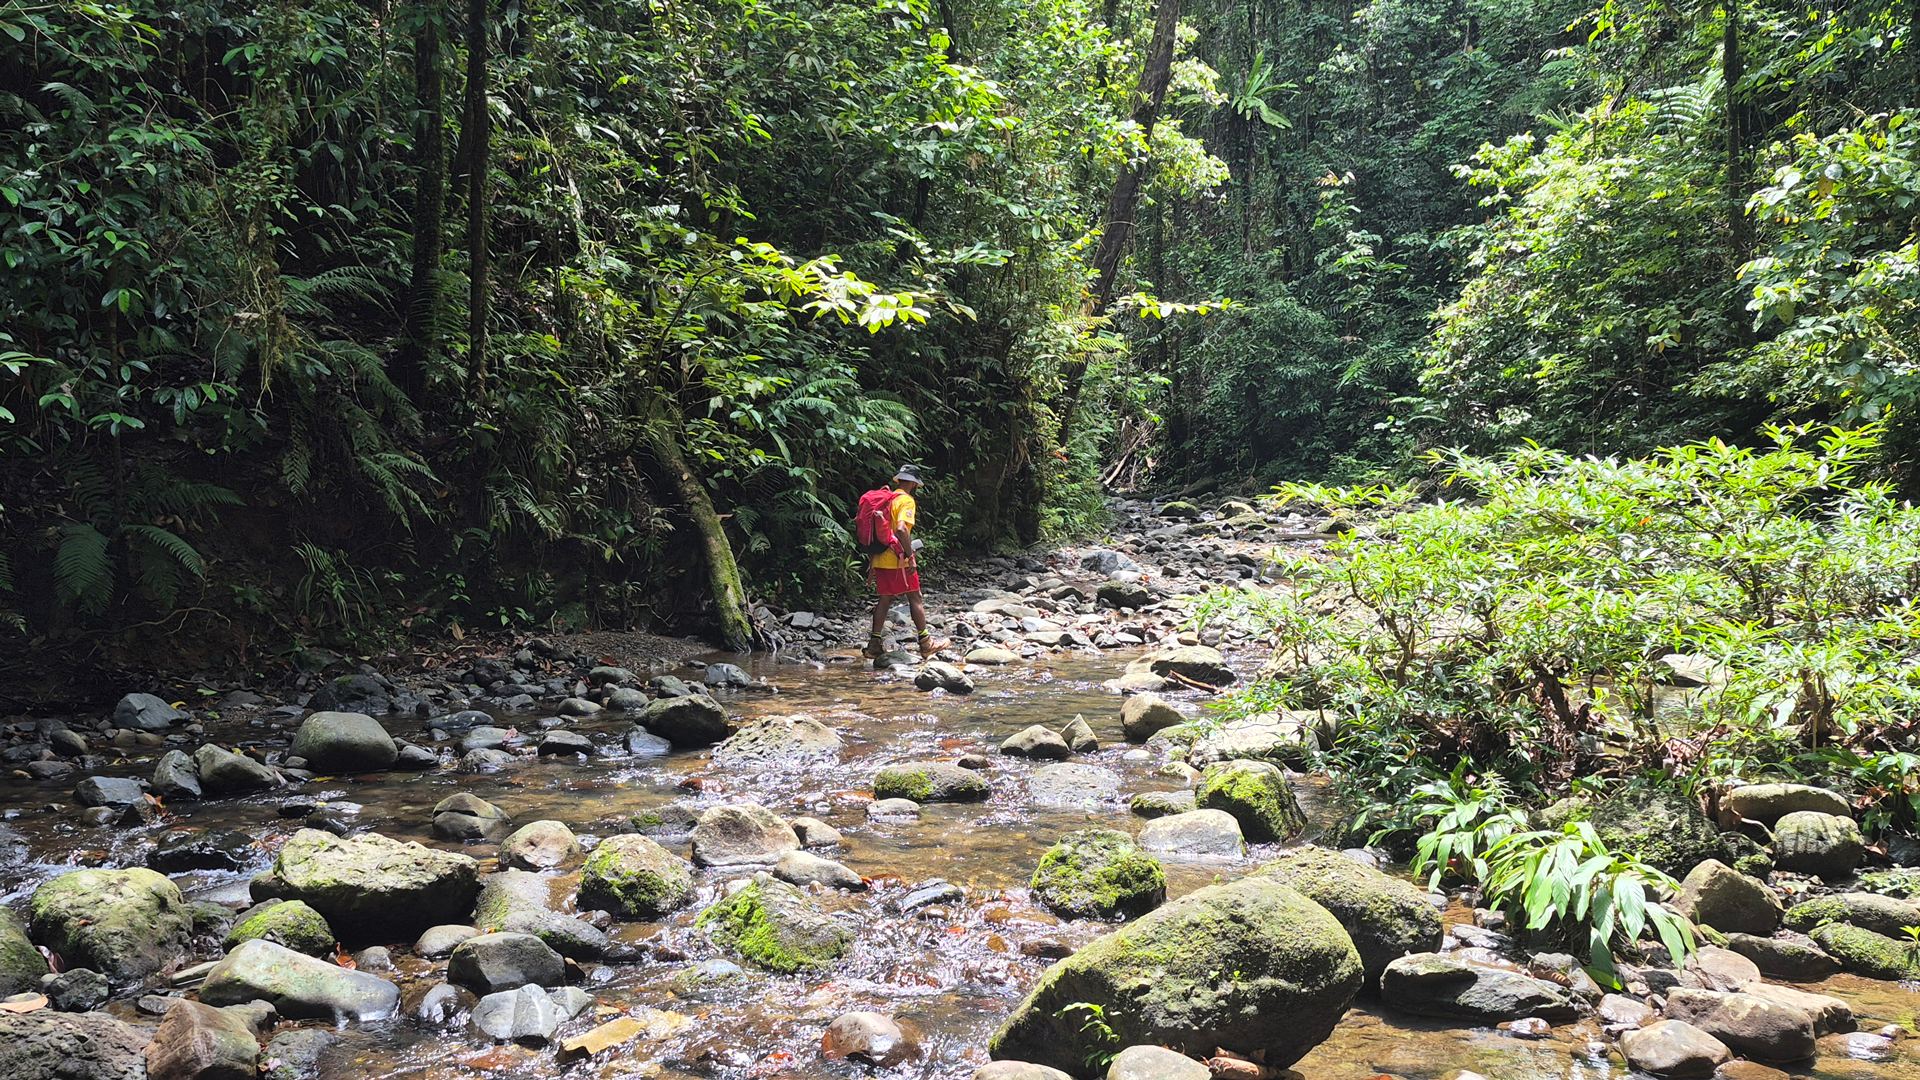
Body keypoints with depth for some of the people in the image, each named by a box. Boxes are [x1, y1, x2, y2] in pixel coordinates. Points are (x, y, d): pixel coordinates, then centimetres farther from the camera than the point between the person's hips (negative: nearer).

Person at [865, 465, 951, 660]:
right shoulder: (906, 500, -10)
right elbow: (902, 529, -25)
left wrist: (873, 560, 21)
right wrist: (911, 556, -21)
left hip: (880, 559, 8)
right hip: (897, 560, -8)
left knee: (884, 599, 11)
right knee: (915, 598, 1)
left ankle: (874, 644, 8)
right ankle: (926, 643, 5)